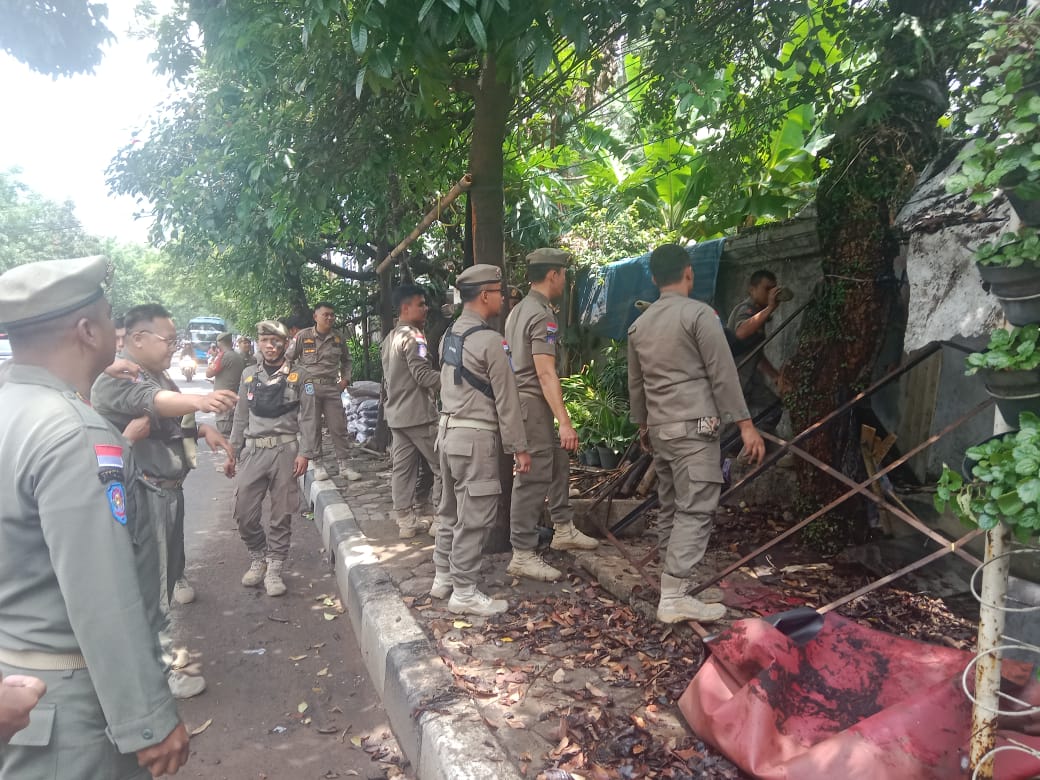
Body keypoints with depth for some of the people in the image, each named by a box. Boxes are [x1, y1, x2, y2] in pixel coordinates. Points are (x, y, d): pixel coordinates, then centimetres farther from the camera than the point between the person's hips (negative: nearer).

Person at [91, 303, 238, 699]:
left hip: (168, 487, 10)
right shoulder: (115, 380, -18)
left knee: (164, 567, 23)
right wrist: (200, 400, -58)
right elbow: (152, 401, -39)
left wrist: (205, 429, 6)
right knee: (150, 581, -4)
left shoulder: (159, 376, 14)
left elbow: (177, 419, 25)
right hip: (141, 494, -9)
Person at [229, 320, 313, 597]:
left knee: (282, 513, 3)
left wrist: (304, 453, -9)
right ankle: (258, 558, 24)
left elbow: (307, 417, -2)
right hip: (253, 450, 3)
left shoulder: (297, 375, 0)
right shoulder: (249, 375, 11)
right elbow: (241, 417, 15)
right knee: (243, 511, 1)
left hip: (286, 450, -3)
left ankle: (274, 568, 16)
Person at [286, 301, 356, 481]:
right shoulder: (303, 336, -3)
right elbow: (288, 358, 4)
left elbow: (346, 360, 22)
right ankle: (316, 464, 9)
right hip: (309, 386, -3)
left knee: (338, 426, 3)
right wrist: (299, 377, -2)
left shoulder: (339, 338, 7)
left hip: (332, 386, 3)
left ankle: (343, 464, 10)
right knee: (311, 426, -1)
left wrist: (345, 378, 10)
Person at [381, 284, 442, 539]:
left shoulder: (389, 339, 16)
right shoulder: (413, 337, -13)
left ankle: (406, 520, 13)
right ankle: (437, 518, 1)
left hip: (396, 413, 9)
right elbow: (424, 375, -20)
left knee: (402, 467, 8)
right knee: (443, 465, -2)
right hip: (419, 413, -9)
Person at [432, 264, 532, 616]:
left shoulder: (449, 335, 11)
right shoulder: (489, 340, -15)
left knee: (451, 509, 18)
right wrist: (519, 448, -9)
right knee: (474, 517, -1)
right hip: (476, 438, -9)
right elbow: (507, 400, -14)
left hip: (448, 431, 9)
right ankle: (464, 593, 7)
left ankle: (443, 578, 28)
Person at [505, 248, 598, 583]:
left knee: (558, 461, 20)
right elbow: (546, 374, -23)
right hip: (533, 404, -10)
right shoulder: (542, 316, -16)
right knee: (533, 478, -5)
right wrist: (565, 422, -25)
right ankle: (523, 555, 1)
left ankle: (563, 530, 32)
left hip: (519, 398, 10)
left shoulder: (519, 310, 14)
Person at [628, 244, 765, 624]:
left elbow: (635, 384, 19)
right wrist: (745, 424, -7)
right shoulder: (699, 313, -8)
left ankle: (681, 584, 21)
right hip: (694, 427, -7)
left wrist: (642, 424, 30)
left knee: (671, 509, 12)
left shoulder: (639, 325, 12)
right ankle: (673, 598, -5)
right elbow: (723, 375, -11)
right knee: (694, 511, -5)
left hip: (660, 429, 8)